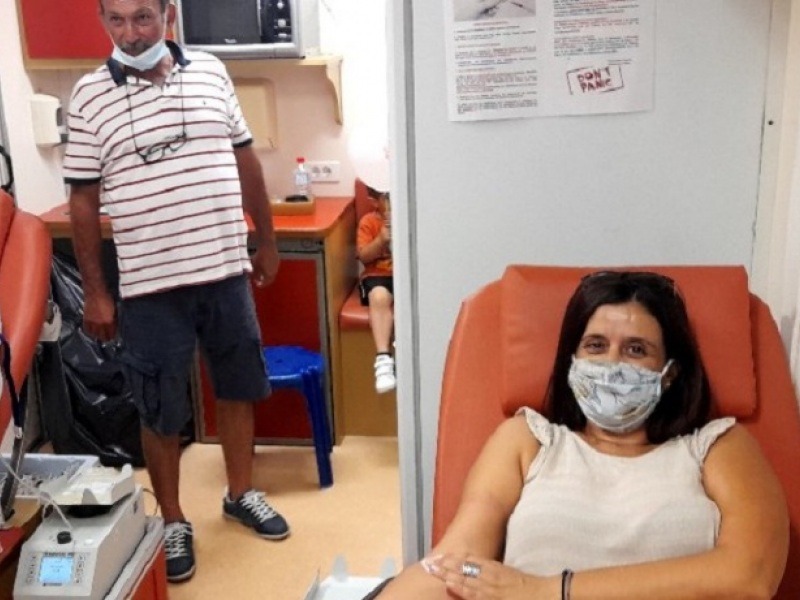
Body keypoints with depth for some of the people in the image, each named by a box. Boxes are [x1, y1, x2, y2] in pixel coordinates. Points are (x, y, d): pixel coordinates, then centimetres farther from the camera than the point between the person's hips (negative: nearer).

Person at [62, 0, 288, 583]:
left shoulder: (211, 71, 2)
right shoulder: (90, 95, -5)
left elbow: (244, 159, 10)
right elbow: (84, 199, -3)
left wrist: (266, 240, 13)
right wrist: (95, 292, -4)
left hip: (226, 270, 3)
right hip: (149, 285, -3)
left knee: (238, 387, 16)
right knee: (161, 411, 8)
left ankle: (241, 493, 38)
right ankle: (173, 521, 28)